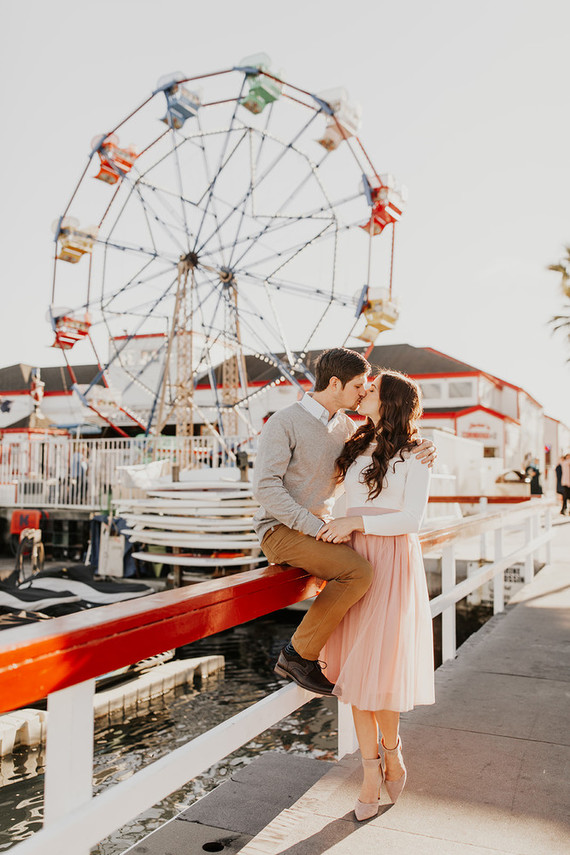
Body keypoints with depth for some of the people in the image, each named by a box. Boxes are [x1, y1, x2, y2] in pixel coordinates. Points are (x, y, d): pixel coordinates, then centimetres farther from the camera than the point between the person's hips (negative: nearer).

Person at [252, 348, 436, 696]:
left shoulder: (346, 427, 12)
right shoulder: (284, 422, -10)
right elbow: (266, 486, -18)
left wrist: (424, 449, -7)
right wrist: (318, 527, -24)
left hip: (319, 530, 8)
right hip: (281, 531, -8)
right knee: (359, 571, -27)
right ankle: (299, 655, -12)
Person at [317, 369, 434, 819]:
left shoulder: (413, 456, -5)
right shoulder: (357, 448, 13)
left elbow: (411, 518, -13)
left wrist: (356, 522, -20)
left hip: (393, 562, -5)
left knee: (380, 665, -4)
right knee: (357, 667, 4)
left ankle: (391, 748, 24)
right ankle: (371, 772, 15)